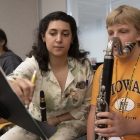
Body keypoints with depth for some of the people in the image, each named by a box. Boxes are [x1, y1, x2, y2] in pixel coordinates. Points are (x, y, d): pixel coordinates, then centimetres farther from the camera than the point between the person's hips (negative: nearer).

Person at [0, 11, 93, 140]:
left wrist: (57, 119, -13)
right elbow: (13, 79, -38)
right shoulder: (33, 63, -16)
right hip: (36, 122, 1)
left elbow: (88, 104, -3)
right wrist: (13, 86, -62)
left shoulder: (84, 65, -13)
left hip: (71, 121, 0)